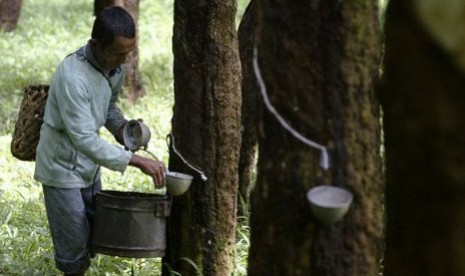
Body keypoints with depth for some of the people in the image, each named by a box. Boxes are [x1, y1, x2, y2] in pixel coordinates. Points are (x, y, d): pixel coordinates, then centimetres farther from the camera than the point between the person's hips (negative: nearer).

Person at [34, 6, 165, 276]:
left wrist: (120, 127, -5)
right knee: (74, 245, -3)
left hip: (89, 167, 8)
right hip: (62, 167, -8)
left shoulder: (115, 67, -5)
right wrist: (137, 160, -36)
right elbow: (84, 139, -33)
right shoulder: (72, 77, -31)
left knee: (93, 239, 14)